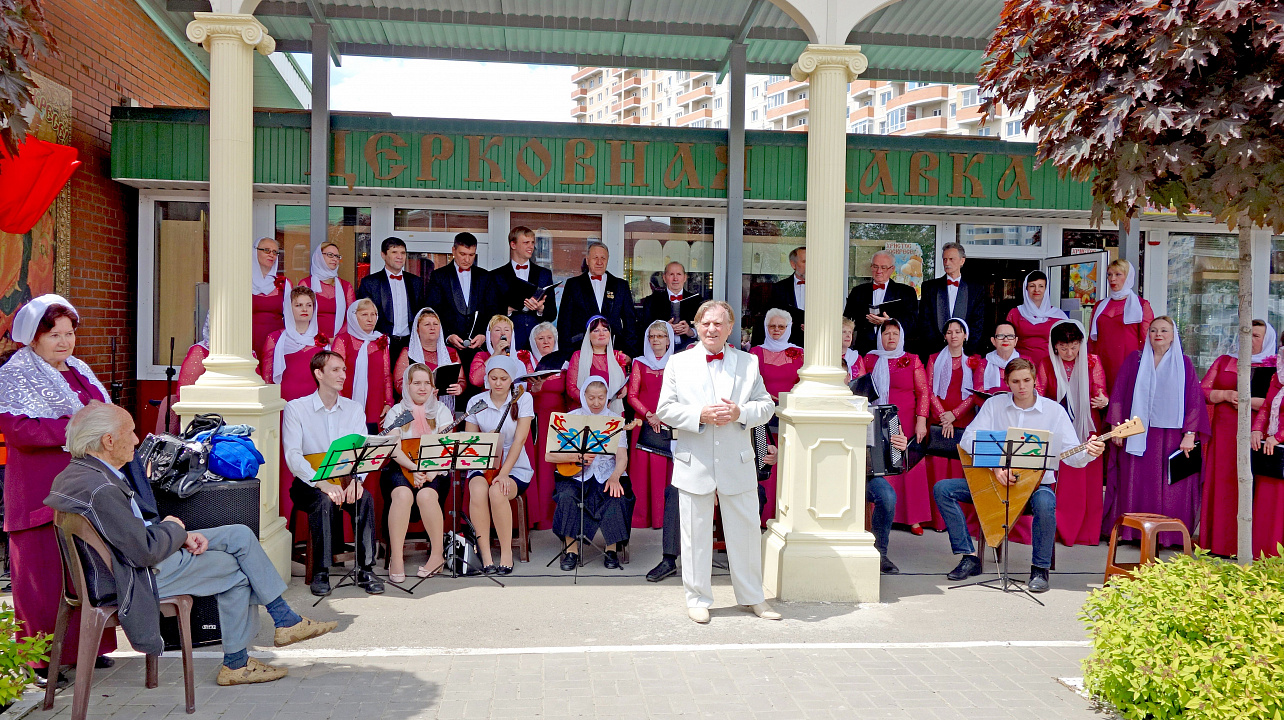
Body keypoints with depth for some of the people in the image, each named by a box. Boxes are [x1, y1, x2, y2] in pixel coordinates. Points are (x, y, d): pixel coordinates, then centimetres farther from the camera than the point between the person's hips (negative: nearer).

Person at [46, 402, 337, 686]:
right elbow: (145, 552, -28)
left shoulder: (78, 473, 5)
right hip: (140, 577, -10)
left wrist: (181, 535, -2)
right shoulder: (100, 490, -29)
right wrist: (173, 528, -7)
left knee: (241, 535, 7)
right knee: (235, 570, 5)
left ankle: (286, 619, 11)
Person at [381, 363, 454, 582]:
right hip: (400, 469, 0)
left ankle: (437, 554, -18)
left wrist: (432, 471, -20)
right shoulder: (396, 412, 10)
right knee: (402, 494, -33)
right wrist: (412, 470, -22)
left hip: (434, 471, 0)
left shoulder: (441, 410, 12)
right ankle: (396, 558, -26)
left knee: (427, 495, -33)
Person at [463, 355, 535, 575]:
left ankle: (506, 554, -18)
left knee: (497, 491, -34)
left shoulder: (523, 399, -1)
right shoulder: (477, 402, 5)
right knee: (478, 490, -32)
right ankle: (485, 555, -22)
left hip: (515, 468, -2)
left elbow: (519, 440, -9)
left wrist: (504, 473, -20)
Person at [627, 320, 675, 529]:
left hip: (669, 424, -1)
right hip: (644, 423, 1)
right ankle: (641, 517, 1)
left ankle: (665, 516, 1)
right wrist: (648, 415, -8)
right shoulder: (640, 364, 12)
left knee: (666, 468, -4)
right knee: (643, 467, -3)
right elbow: (632, 395, 6)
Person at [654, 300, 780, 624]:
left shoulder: (749, 362, 7)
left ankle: (753, 597, 26)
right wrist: (699, 415, -17)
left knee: (746, 530, 9)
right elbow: (665, 410, -1)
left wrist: (741, 412, -14)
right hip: (694, 464, -1)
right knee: (696, 534, 7)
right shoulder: (678, 363, 4)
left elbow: (766, 405, 7)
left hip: (737, 464, 1)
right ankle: (698, 599, 22)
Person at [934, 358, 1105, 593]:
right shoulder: (994, 404, 3)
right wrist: (995, 466, -21)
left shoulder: (1054, 411, -1)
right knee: (943, 489, -14)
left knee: (1045, 504, -39)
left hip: (1037, 482, -3)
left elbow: (1071, 455, -5)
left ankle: (1040, 569, -15)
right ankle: (970, 557, -8)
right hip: (994, 479, 3)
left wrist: (1088, 453, -30)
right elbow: (968, 438, -7)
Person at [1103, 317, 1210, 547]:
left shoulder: (1184, 364, 6)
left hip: (1171, 437, 0)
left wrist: (1189, 435, -7)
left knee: (1169, 488, 0)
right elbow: (1118, 394, 6)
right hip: (1137, 435, 1)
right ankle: (1128, 531, 9)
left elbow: (1195, 400, 1)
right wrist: (1116, 426, -1)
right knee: (1134, 485, 2)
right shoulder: (1135, 360, 8)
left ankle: (1167, 534, 7)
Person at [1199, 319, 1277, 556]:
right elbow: (1202, 391, 9)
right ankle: (1218, 541, 7)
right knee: (1220, 485, 1)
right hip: (1223, 433, 3)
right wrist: (1226, 395, -7)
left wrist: (1247, 400, -13)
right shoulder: (1224, 362, 15)